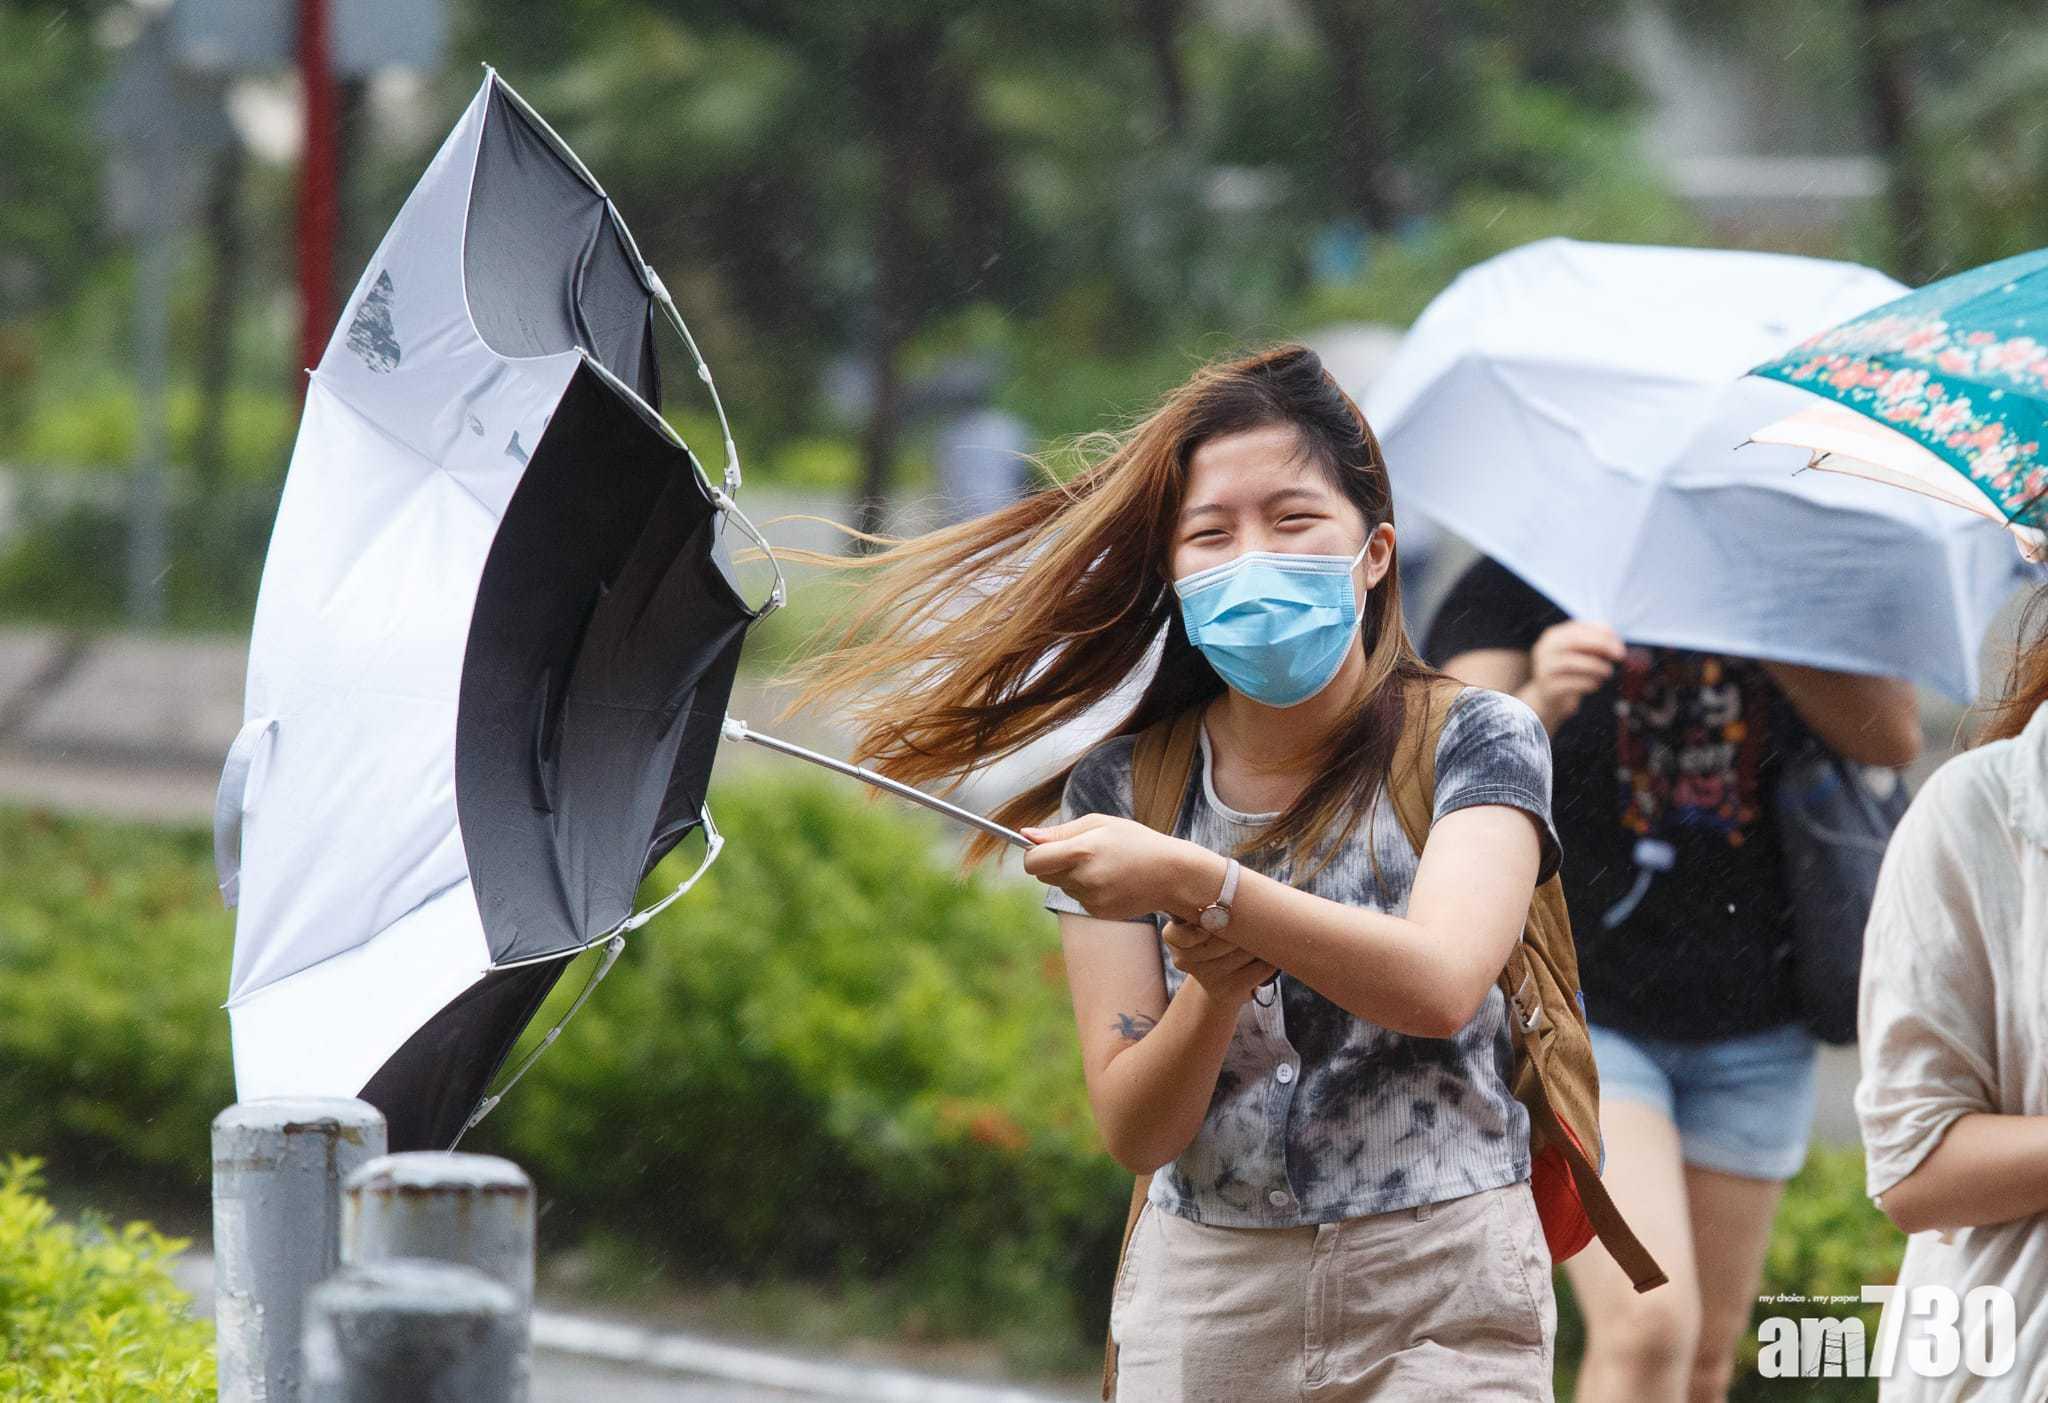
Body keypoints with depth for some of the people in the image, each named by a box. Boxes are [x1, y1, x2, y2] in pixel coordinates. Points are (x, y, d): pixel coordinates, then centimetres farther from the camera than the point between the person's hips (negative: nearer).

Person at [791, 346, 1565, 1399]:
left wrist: (1201, 885, -30)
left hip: (1439, 1309, -2)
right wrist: (1212, 989, -21)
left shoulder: (1472, 744, -4)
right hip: (1201, 1302, 2)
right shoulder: (1120, 788, 2)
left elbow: (1441, 985, -23)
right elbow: (1133, 1133, -1)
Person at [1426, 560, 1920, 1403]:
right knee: (1650, 1322, -21)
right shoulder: (1516, 584, -6)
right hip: (1573, 1002, -4)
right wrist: (1537, 708, -40)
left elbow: (1893, 736, -11)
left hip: (1753, 1031, 4)